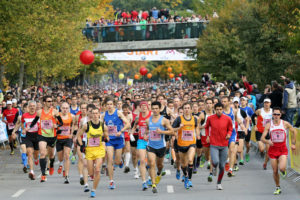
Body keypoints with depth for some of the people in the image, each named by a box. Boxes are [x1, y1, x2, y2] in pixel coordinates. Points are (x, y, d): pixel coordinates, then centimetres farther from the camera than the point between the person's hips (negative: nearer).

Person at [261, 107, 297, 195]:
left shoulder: (285, 124, -4)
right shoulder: (269, 125, -4)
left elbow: (294, 132, 13)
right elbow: (262, 138, -6)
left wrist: (293, 143, 10)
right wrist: (267, 141, -27)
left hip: (283, 149, -1)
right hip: (273, 149, 1)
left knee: (281, 168, -21)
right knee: (275, 171, 3)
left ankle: (284, 170, 17)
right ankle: (278, 187, 23)